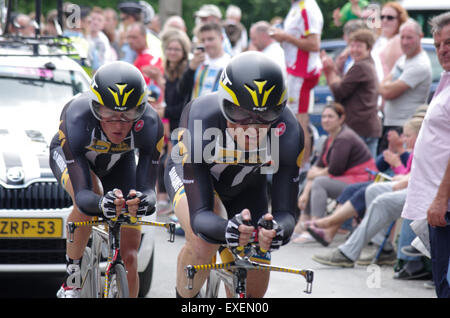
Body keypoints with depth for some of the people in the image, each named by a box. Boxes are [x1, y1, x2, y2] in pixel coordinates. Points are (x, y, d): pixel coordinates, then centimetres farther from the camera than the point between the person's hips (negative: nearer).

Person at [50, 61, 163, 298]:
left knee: (129, 257, -8)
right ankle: (72, 278, -20)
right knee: (90, 196, -37)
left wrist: (144, 200, -60)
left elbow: (147, 187, -36)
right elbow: (81, 193, -45)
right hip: (68, 154, -2)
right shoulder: (76, 118, -42)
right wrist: (101, 204, -67)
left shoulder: (149, 124, -37)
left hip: (119, 161, 2)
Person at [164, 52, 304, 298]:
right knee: (203, 242, -35)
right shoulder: (199, 123, -43)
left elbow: (285, 210, -35)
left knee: (254, 289, -3)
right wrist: (227, 229, -67)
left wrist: (279, 230, -60)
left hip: (245, 187, 3)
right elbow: (199, 214, -44)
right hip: (190, 173, -3)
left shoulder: (288, 134, -37)